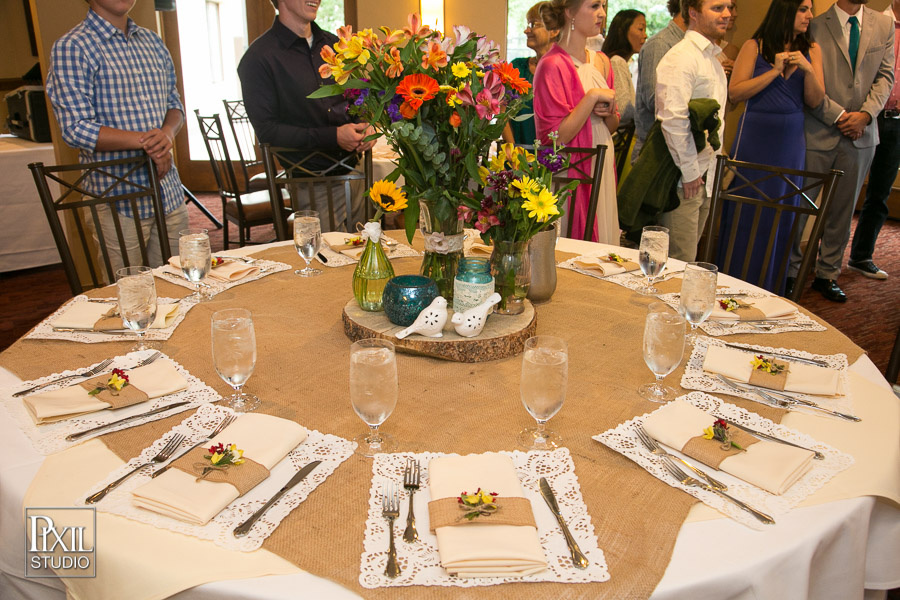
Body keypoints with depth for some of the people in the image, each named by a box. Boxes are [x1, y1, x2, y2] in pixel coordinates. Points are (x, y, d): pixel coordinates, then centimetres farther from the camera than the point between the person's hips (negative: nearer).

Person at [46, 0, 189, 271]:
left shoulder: (152, 42, 14)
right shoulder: (71, 48, -7)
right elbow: (76, 129, -14)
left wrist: (168, 133, -7)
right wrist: (145, 140, -20)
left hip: (170, 194, 6)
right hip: (119, 201, -6)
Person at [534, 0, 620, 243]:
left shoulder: (601, 62, 11)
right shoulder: (552, 65, -12)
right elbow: (555, 136, -19)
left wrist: (609, 112, -1)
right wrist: (592, 97, -18)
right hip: (570, 175, -7)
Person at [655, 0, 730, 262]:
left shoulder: (713, 60, 18)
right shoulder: (681, 57, -12)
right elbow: (672, 119, -21)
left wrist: (706, 171, 19)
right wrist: (689, 172, -18)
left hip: (704, 178, 9)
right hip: (683, 180, -9)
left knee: (688, 256, 15)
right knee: (680, 263, -6)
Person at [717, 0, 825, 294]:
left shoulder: (811, 50, 7)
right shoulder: (755, 46, -1)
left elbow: (815, 101, 2)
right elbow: (734, 93, -10)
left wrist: (807, 69, -14)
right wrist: (775, 71, -14)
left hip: (791, 140, 4)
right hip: (754, 136, -4)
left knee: (781, 215, 9)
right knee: (745, 212, 0)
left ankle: (769, 289, 22)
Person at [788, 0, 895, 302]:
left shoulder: (884, 25, 9)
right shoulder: (816, 26, -5)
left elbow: (885, 75, 7)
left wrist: (866, 113, -9)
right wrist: (839, 116, -12)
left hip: (861, 134, 4)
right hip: (818, 133, -4)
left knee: (843, 210, 10)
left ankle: (828, 274, 22)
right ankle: (791, 272, 17)